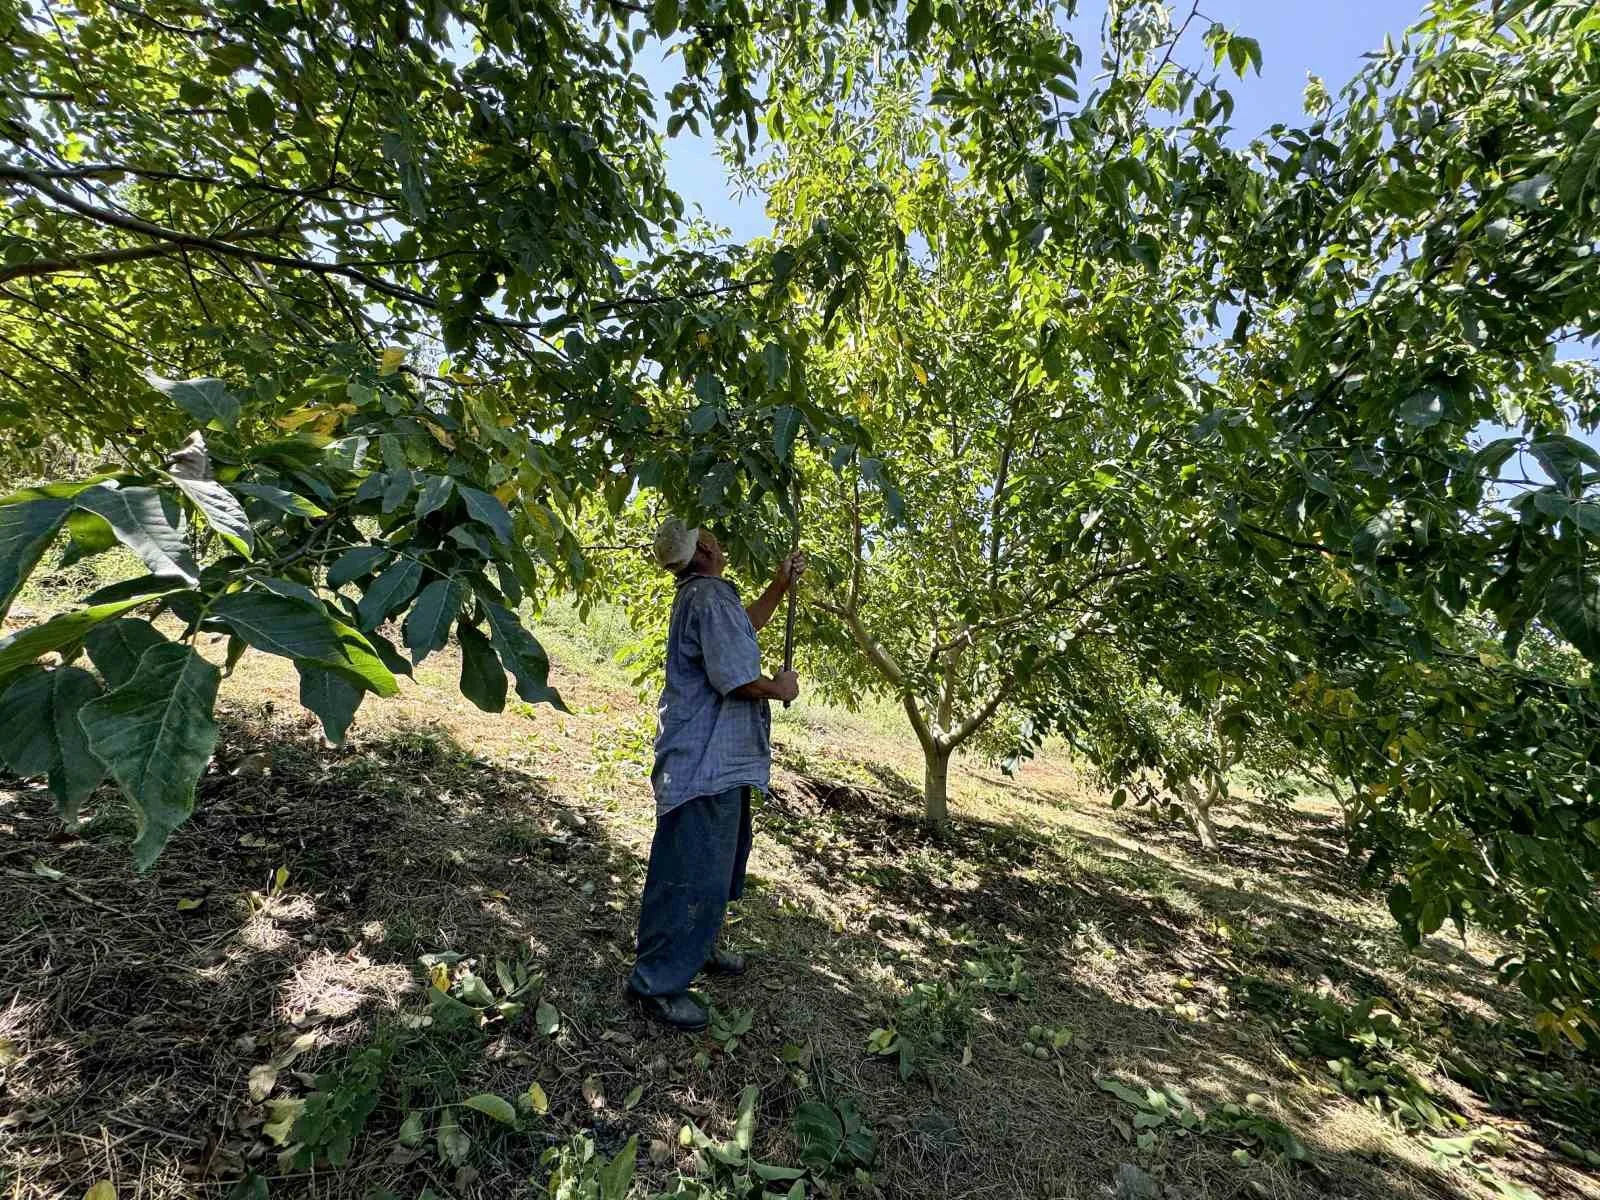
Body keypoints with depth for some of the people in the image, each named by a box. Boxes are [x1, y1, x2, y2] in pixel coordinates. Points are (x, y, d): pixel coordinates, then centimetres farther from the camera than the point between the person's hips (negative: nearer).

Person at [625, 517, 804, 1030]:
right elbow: (736, 676, -27)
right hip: (708, 763, -11)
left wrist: (780, 584, 21)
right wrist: (780, 688, -8)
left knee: (719, 861, 24)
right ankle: (657, 980, 14)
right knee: (696, 873, -1)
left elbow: (746, 625, 30)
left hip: (716, 760, 11)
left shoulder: (700, 595, 13)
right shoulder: (711, 597, -20)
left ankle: (696, 947, 40)